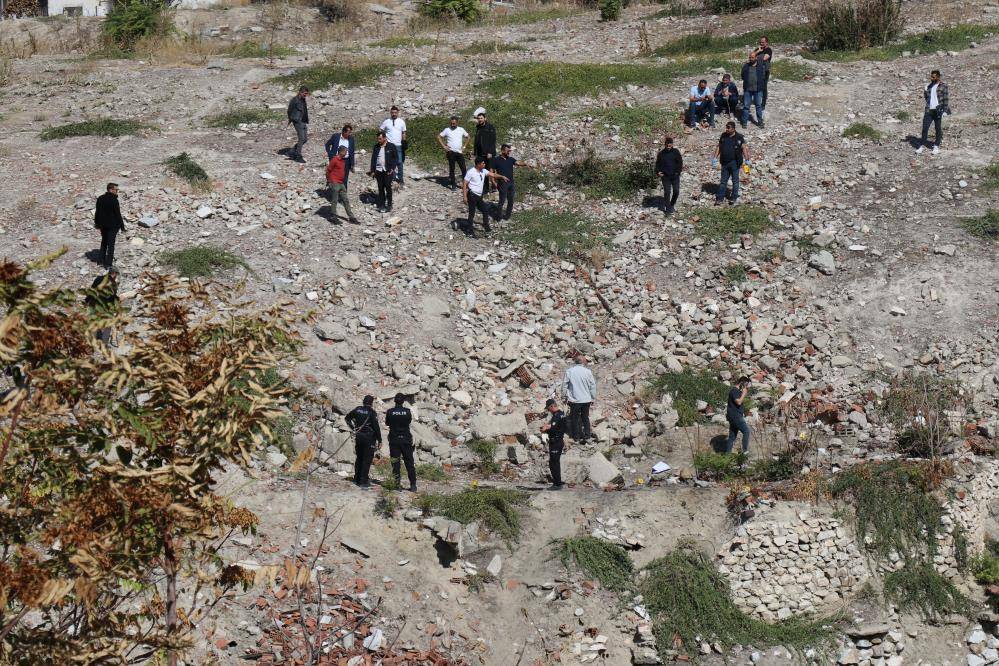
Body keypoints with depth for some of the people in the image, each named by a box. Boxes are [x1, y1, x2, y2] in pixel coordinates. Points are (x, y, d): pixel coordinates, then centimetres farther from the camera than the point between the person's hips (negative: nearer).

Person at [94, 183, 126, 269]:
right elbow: (118, 214, -17)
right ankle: (108, 263, -1)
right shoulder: (114, 200, -19)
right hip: (113, 225, -7)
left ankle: (101, 260, 27)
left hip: (103, 225, 7)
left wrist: (97, 222, 22)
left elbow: (97, 212, 12)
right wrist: (122, 225, -10)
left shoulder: (100, 199, 4)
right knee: (111, 244, 0)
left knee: (104, 242, 21)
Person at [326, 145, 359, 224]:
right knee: (334, 201, 0)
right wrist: (329, 181, -4)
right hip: (334, 184, -8)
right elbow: (328, 170, -11)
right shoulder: (334, 160, -13)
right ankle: (334, 218, 6)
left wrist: (343, 181, 17)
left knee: (346, 201, 8)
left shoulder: (343, 160, 11)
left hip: (341, 184, 8)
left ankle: (351, 217, 11)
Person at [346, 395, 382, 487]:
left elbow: (347, 418, 15)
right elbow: (376, 427, -14)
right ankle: (364, 481, -4)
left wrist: (353, 428, 15)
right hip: (369, 437, -6)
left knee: (359, 458, 17)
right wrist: (379, 440, -7)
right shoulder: (372, 412, -12)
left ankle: (357, 479, 23)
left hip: (358, 437, 6)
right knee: (367, 460, -2)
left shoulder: (357, 410, 4)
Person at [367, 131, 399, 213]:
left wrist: (392, 168, -7)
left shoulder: (391, 146, -1)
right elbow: (373, 159, 11)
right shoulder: (376, 147, 8)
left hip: (388, 171, -3)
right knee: (380, 188, 6)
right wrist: (372, 171, 6)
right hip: (378, 170, 3)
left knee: (388, 187, -2)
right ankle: (381, 205, 11)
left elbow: (396, 158, 2)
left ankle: (389, 205, 7)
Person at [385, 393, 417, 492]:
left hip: (394, 440, 0)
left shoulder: (390, 412, -8)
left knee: (395, 462, 6)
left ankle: (396, 483, 3)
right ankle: (413, 485, 6)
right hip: (406, 439, 0)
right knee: (409, 463, 6)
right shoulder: (407, 411, -7)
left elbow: (387, 423, 6)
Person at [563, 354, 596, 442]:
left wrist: (565, 396, 11)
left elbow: (564, 385, -2)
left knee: (575, 418, 11)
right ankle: (587, 434, 21)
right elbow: (593, 386, -2)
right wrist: (593, 398, 10)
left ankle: (576, 436, 15)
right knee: (585, 417, 17)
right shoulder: (587, 372, -8)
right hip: (586, 399, 1)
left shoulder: (569, 371, -8)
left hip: (574, 400, -1)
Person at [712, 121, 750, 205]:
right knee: (723, 181, 8)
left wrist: (747, 160, -15)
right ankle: (719, 198, 12)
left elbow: (744, 149, -8)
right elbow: (719, 147, 13)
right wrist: (715, 158, 9)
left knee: (735, 181, 7)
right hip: (725, 162, 4)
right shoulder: (723, 136, 5)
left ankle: (734, 197, 17)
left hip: (734, 163, -4)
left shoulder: (739, 137, -7)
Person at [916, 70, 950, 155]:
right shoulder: (929, 86, 12)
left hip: (938, 110, -5)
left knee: (938, 129, 2)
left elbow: (946, 98, -6)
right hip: (929, 110, 5)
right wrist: (925, 91, 4)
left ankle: (936, 146, 9)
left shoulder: (943, 86, -3)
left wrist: (945, 111, -12)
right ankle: (922, 145, 6)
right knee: (925, 127, -1)